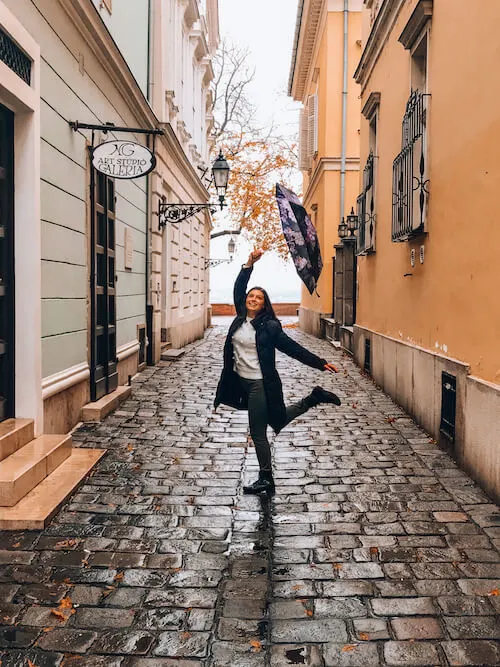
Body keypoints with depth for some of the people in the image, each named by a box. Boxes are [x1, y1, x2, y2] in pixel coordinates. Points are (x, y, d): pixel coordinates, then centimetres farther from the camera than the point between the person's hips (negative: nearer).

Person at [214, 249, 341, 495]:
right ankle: (313, 399, 32)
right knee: (276, 421, 18)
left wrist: (320, 363, -6)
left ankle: (266, 479, 16)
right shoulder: (240, 318, 5)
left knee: (258, 433, 1)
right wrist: (249, 264, -1)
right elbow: (238, 289, 8)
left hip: (260, 384, -7)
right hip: (241, 381, 7)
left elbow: (293, 348, -6)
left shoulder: (269, 326, -10)